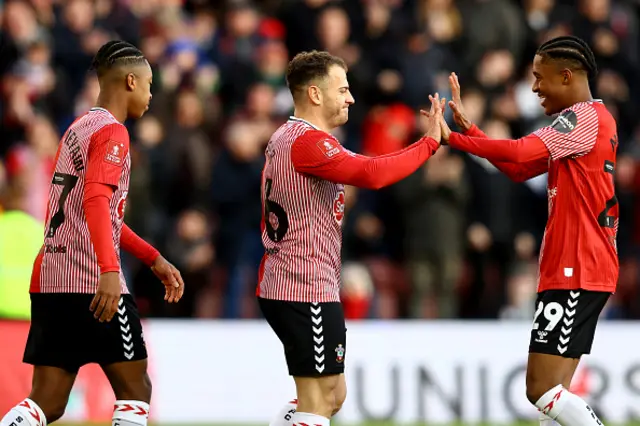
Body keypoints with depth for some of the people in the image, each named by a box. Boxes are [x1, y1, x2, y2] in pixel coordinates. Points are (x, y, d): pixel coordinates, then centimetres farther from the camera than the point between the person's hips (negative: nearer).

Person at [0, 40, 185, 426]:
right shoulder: (112, 133, -8)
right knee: (135, 390, 3)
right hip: (93, 284, -8)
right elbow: (96, 202, -24)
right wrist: (110, 271, -34)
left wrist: (154, 259, 33)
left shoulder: (78, 129, 21)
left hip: (50, 280, 8)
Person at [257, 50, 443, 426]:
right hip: (309, 291, -11)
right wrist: (429, 142, -24)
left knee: (332, 396, 16)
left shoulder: (285, 139, 16)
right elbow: (372, 174, -31)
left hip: (281, 285, 11)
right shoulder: (309, 142, -18)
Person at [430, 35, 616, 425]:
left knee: (543, 390, -13)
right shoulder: (587, 120, 20)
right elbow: (521, 170, 20)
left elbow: (519, 153, -24)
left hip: (576, 273, -10)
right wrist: (468, 127, 13)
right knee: (551, 391, 8)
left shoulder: (584, 117, -12)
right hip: (578, 271, 10)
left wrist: (452, 138, -17)